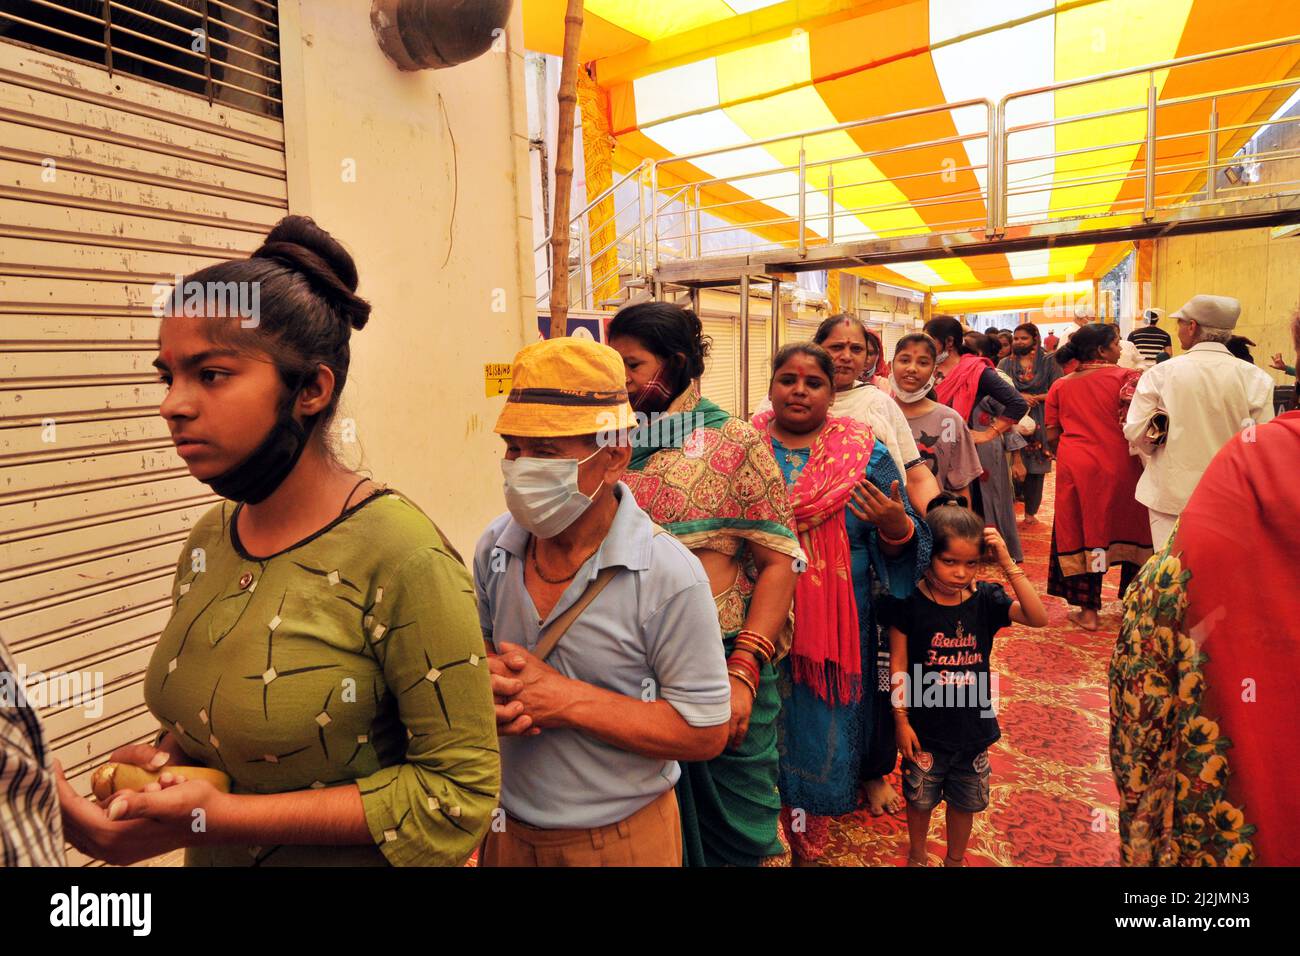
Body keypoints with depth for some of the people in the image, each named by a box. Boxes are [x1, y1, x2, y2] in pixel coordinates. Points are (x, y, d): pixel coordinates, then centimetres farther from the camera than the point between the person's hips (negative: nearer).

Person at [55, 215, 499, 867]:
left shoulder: (401, 557, -27)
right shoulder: (208, 539, -5)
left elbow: (458, 791, -24)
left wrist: (222, 817, -25)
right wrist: (161, 762, -11)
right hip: (212, 857, 6)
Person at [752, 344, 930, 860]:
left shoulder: (864, 453, -1)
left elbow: (901, 544, -2)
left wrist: (896, 526, -23)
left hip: (834, 626, 0)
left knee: (820, 732, 13)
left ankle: (808, 846, 38)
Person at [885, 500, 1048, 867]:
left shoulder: (985, 598, -9)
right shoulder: (909, 603, -17)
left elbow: (1039, 618, -21)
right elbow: (899, 665, -11)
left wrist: (1008, 564, -27)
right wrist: (901, 720, -9)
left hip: (974, 726, 3)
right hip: (925, 727, -2)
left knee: (965, 801, 21)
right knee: (920, 798, 18)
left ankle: (955, 859, 45)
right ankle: (917, 855, 44)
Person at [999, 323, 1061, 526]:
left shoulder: (1049, 362, 5)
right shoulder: (1004, 363, 11)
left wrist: (1033, 398, -12)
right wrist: (1019, 397, -13)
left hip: (1038, 422, -1)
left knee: (1036, 466, 2)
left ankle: (1031, 511, 12)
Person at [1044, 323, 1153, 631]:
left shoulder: (1060, 386, 3)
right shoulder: (1126, 377, -6)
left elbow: (1051, 435, 3)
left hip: (1076, 468, 2)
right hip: (1120, 467, -1)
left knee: (1083, 533, 8)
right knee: (1129, 530, 15)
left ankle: (1088, 611, 11)